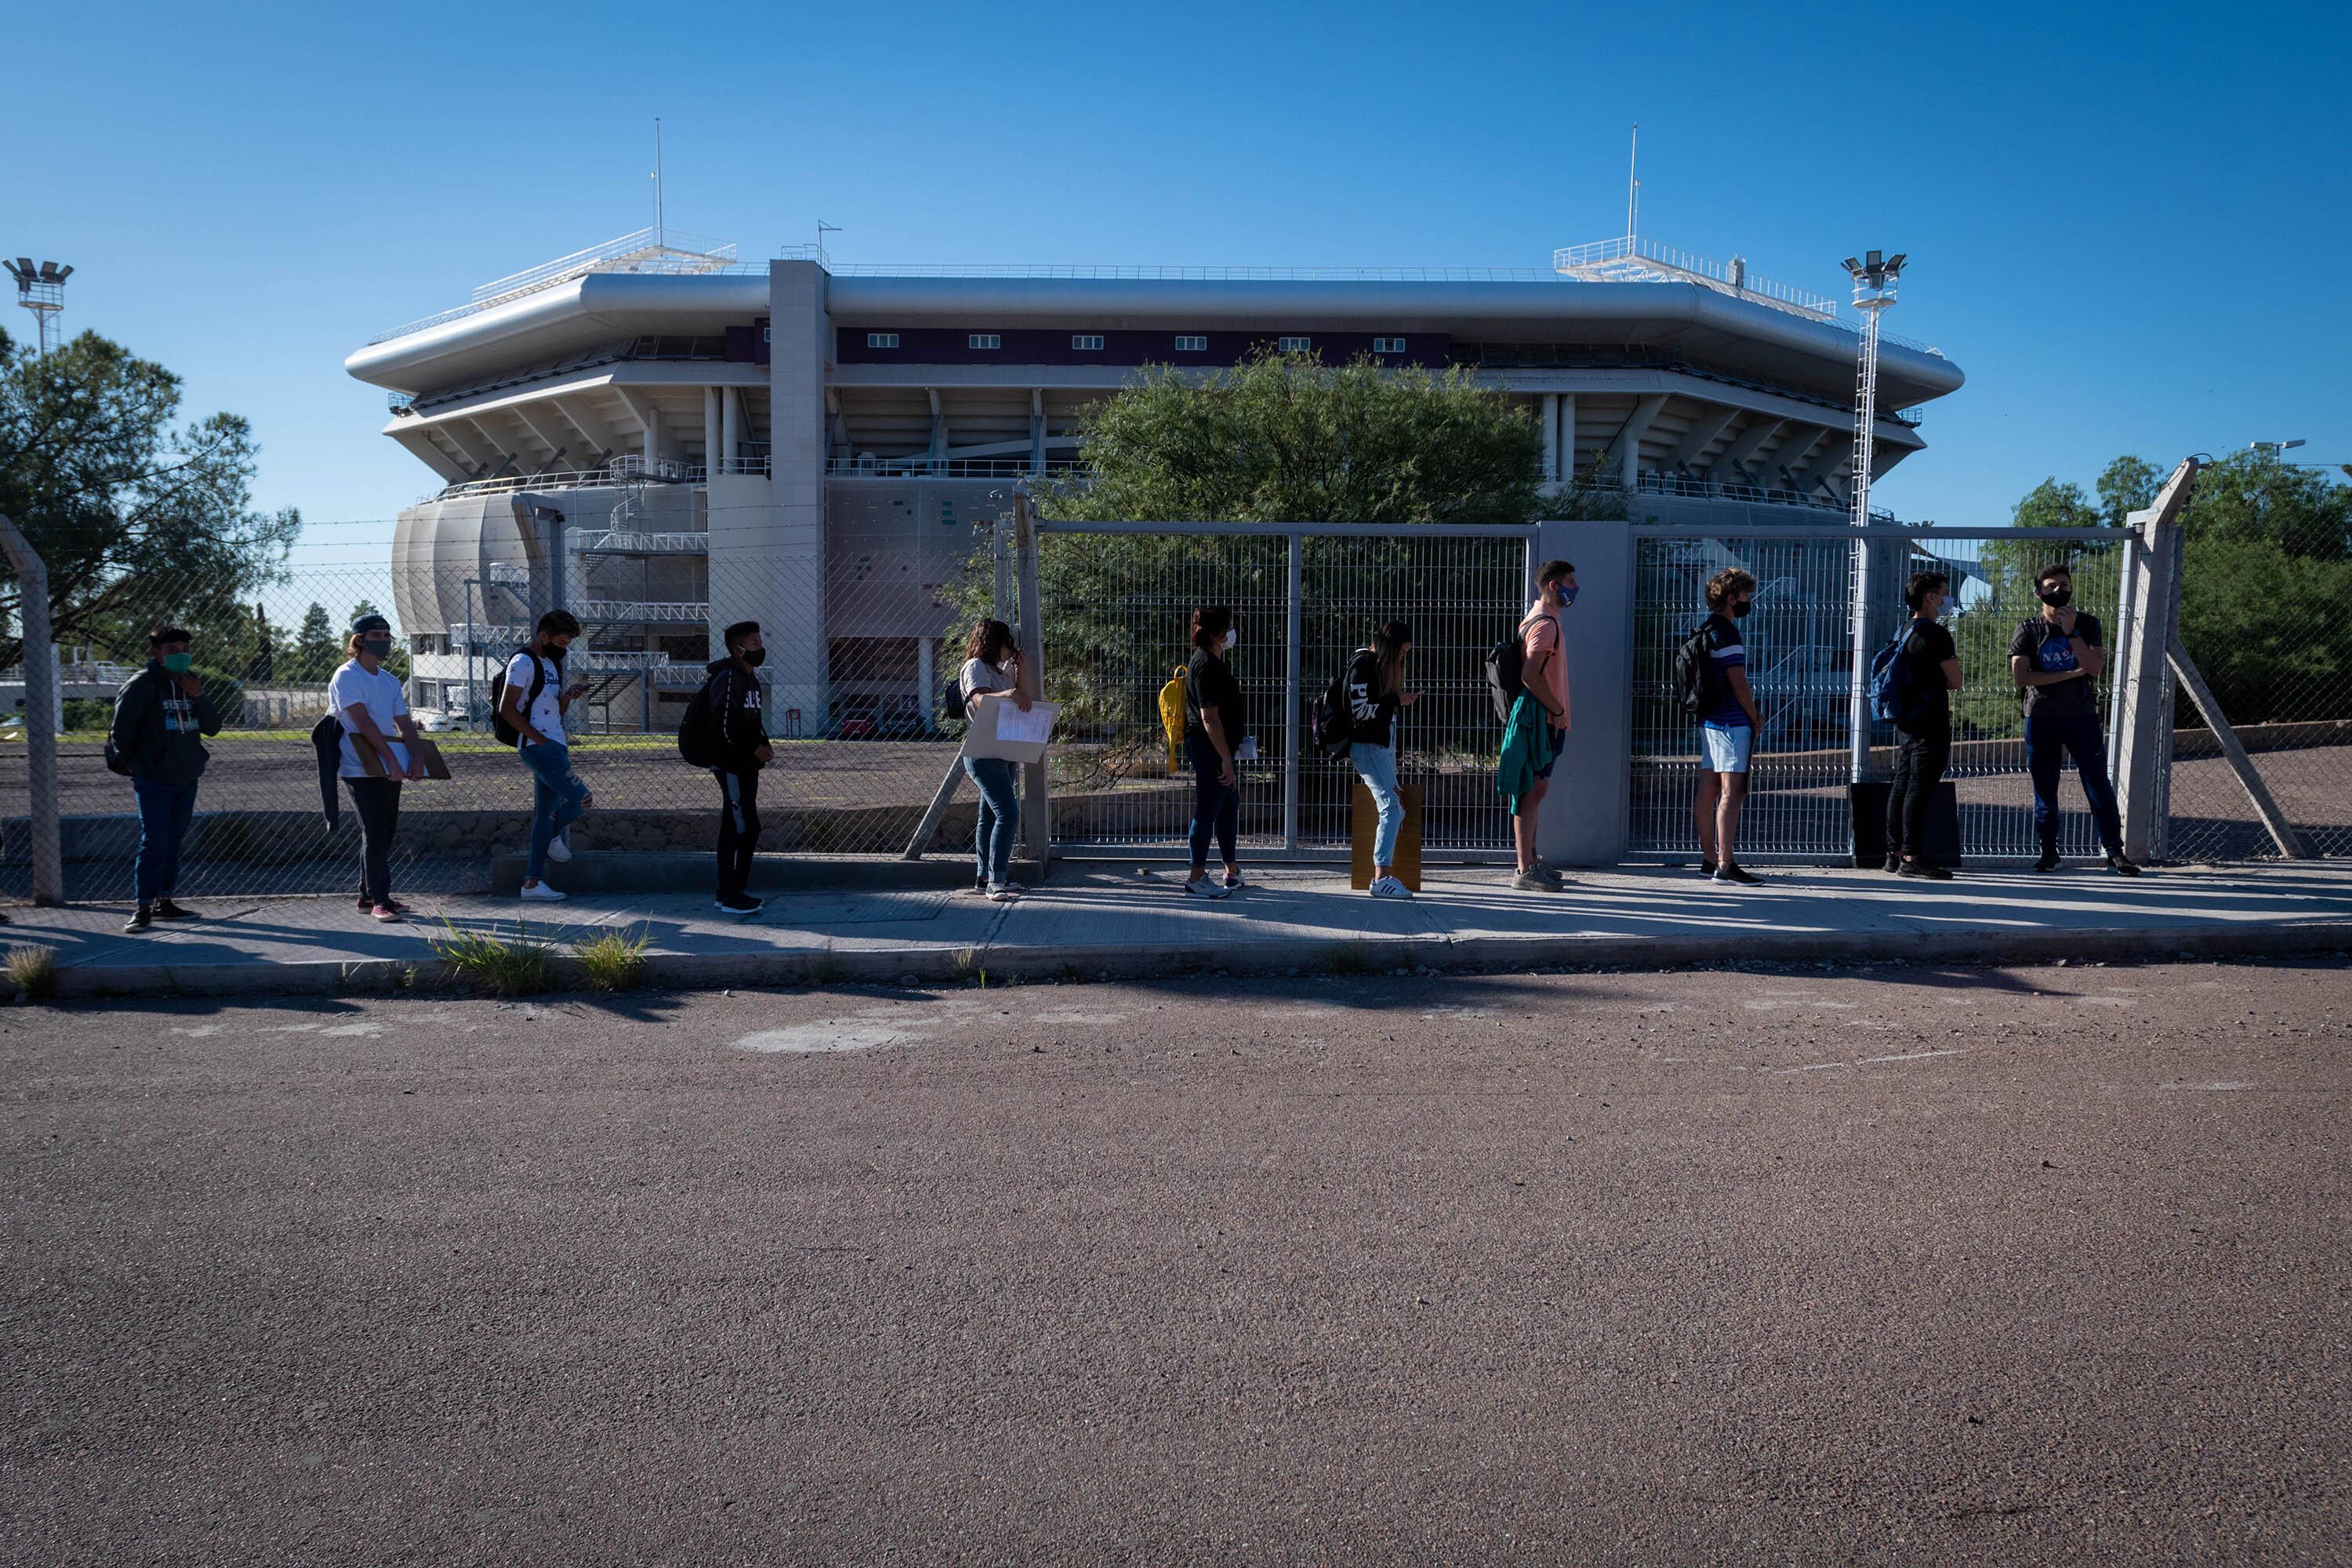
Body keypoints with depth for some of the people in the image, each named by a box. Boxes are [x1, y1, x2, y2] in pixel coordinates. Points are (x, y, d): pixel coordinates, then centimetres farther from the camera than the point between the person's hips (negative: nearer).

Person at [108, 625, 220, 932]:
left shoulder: (191, 683, 11)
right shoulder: (142, 685, -8)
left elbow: (212, 727, 5)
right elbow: (121, 729, -6)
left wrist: (198, 698, -9)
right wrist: (133, 763, 1)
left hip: (187, 778, 6)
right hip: (152, 780, -6)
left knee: (175, 840, 11)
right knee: (154, 841, -11)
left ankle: (164, 902, 20)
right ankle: (143, 908, -8)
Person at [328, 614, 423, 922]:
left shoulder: (390, 680, 17)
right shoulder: (346, 676, -6)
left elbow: (404, 723, 12)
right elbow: (363, 721, -17)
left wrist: (417, 759, -5)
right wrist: (391, 759, -24)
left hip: (390, 769, 7)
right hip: (361, 769, -7)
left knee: (385, 832, 9)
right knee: (375, 833, -10)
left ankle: (368, 896, 19)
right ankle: (379, 900, -8)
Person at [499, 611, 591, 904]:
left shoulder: (553, 664, 20)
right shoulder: (523, 663, -9)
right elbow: (506, 709, -15)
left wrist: (568, 697, 2)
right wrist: (540, 738, -17)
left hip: (554, 746, 9)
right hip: (538, 747, -9)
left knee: (546, 812, 7)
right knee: (582, 799, -12)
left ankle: (532, 883, 9)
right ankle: (553, 838, 17)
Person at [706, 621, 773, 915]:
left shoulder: (751, 677, 15)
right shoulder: (728, 677, -15)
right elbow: (723, 725, -21)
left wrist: (763, 745, 8)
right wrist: (754, 748, -14)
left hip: (746, 765, 10)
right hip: (731, 765, -10)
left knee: (732, 828, 13)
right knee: (747, 828, -10)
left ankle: (726, 892, 19)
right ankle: (734, 896, -6)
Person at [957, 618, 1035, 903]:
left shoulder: (1002, 669, 21)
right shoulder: (976, 667, -7)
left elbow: (1025, 697, 16)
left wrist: (1022, 668, 6)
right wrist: (1011, 694, -36)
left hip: (1003, 755, 10)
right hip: (984, 754, -10)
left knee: (991, 815, 12)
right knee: (1008, 814, -18)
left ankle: (984, 879, 17)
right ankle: (996, 882, -19)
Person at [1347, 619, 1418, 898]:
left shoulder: (1383, 666, 18)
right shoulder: (1363, 665, -11)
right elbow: (1360, 710, -18)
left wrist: (1402, 698, 10)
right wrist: (1397, 701, -14)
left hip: (1384, 744, 11)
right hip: (1367, 746, -11)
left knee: (1394, 809, 10)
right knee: (1391, 807, -17)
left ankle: (1383, 874, 14)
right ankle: (1381, 878, -19)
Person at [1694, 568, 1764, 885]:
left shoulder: (1708, 629, 16)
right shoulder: (1727, 633, -14)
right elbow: (1739, 684, -17)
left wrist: (1749, 717, 17)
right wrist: (1755, 718, -3)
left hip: (1710, 719, 10)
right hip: (1731, 722, -10)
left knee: (1708, 790, 10)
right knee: (1732, 792, -10)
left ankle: (1709, 859, 16)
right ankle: (1725, 864, -12)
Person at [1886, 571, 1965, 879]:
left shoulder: (1905, 632, 15)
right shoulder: (1936, 635, -14)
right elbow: (1955, 682, -12)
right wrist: (1954, 660, 9)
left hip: (1907, 720, 10)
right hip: (1930, 723, -9)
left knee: (1902, 785, 10)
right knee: (1921, 788, -9)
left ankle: (1895, 853, 14)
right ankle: (1912, 857, -10)